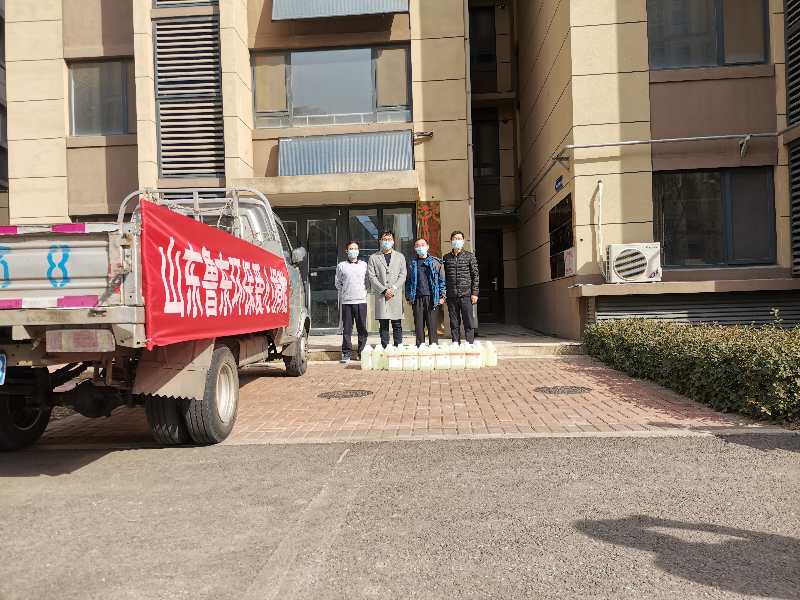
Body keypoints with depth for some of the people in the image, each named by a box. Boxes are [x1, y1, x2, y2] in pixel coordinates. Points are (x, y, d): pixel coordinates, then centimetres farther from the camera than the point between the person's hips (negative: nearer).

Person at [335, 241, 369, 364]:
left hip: (361, 300, 0)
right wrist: (344, 292, 7)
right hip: (346, 301, 0)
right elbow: (338, 283, 15)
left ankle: (363, 351, 10)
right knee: (347, 329, 1)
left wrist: (364, 291, 5)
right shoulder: (341, 265, 10)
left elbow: (368, 281, 15)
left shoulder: (364, 265, 11)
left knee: (362, 328, 1)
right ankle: (347, 353, 7)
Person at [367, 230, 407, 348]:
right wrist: (384, 290, -8)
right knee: (383, 325, 1)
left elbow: (402, 276, 6)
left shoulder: (400, 257, 14)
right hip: (381, 295, 0)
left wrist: (393, 289, -7)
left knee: (397, 325, 0)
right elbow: (372, 277, 2)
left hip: (396, 295, 0)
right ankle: (384, 347, 4)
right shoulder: (374, 257, 10)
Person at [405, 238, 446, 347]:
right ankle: (420, 345, 11)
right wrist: (408, 297, 8)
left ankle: (434, 344, 4)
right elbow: (408, 281, 15)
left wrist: (442, 296, -2)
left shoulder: (435, 262, 7)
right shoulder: (412, 263, 13)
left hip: (431, 297, -2)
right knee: (419, 323, 3)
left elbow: (442, 280, 5)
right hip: (417, 298, 2)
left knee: (432, 322, -3)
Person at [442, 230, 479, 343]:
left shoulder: (470, 256, 5)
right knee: (454, 322, 6)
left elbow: (475, 275, 4)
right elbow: (443, 277, 10)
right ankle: (455, 342, 12)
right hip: (451, 295, 2)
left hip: (466, 294, -2)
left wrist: (475, 293, -3)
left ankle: (469, 343, 3)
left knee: (468, 321, -2)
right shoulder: (446, 257, 10)